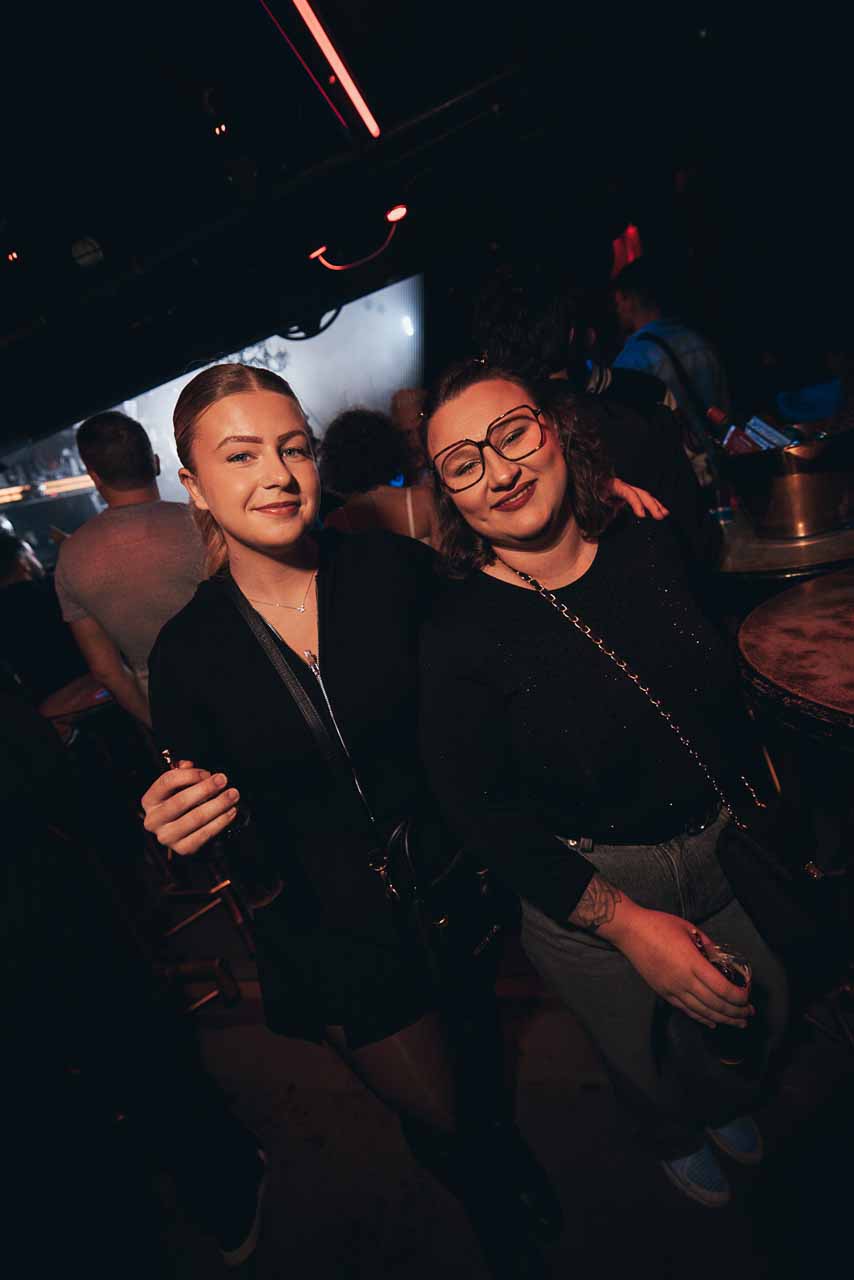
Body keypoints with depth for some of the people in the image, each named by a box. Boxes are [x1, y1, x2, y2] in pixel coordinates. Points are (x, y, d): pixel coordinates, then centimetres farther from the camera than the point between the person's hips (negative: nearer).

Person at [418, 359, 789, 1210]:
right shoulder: (458, 633, -25)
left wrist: (756, 803, 10)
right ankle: (677, 1137, 64)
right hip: (585, 885, -4)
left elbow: (721, 687, 4)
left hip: (725, 843, 5)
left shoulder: (647, 546, -9)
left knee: (763, 1022, 28)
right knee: (651, 1065, 24)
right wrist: (624, 922, -23)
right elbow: (482, 813, -20)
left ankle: (726, 1103, 66)